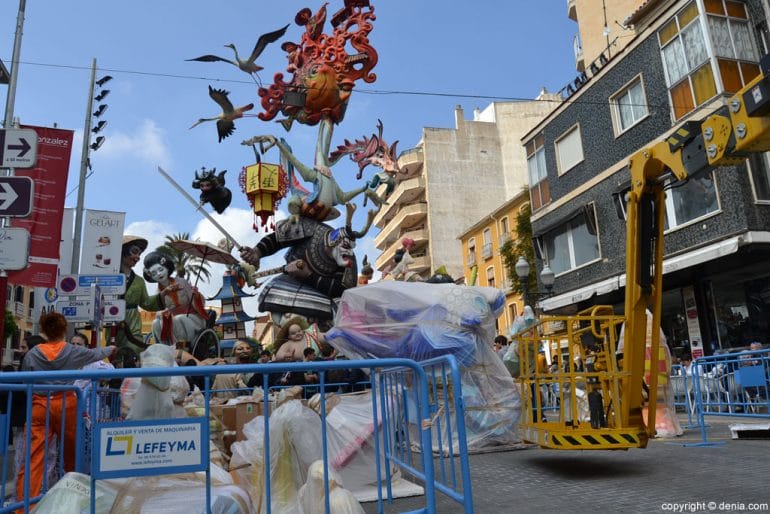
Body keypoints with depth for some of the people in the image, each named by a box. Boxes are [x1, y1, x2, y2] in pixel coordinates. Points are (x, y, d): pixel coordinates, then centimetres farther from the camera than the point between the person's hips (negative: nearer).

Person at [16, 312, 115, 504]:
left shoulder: (32, 354, 0)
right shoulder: (73, 352, -1)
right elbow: (96, 353, 16)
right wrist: (111, 349, 36)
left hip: (39, 406, 0)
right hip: (65, 404, 0)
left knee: (32, 458, 0)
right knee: (72, 453, 20)